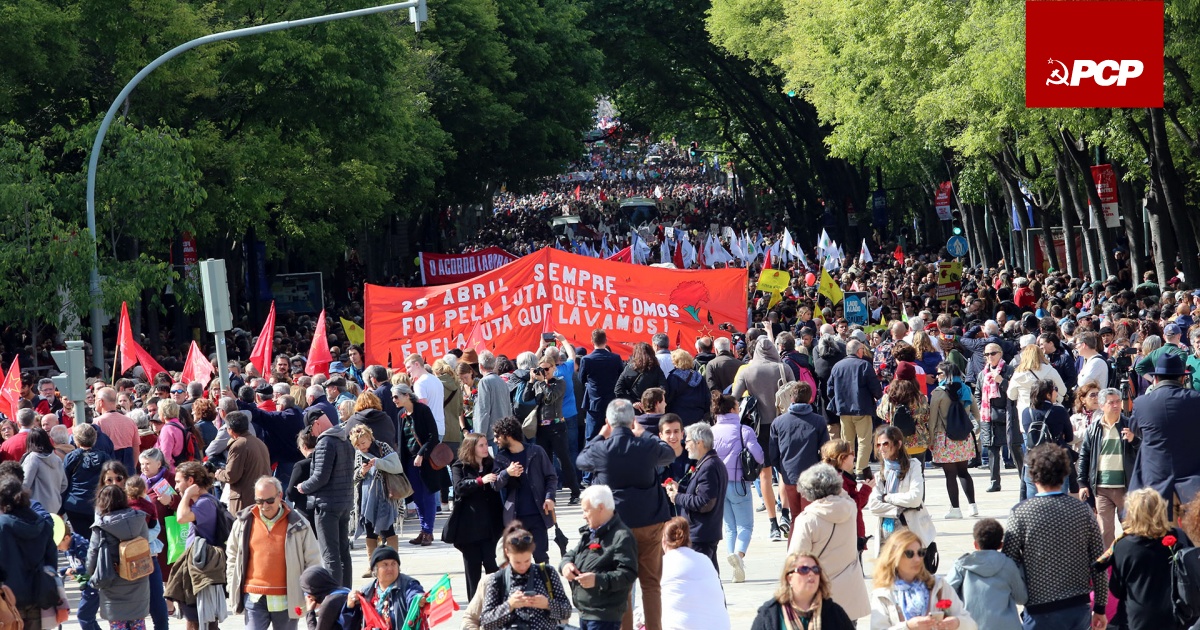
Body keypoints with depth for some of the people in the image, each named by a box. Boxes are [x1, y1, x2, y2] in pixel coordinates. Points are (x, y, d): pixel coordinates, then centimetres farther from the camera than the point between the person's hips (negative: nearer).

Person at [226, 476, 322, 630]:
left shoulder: (298, 525, 1)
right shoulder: (243, 522, 4)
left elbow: (312, 561, 5)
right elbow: (232, 557, 14)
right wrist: (233, 589, 8)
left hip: (286, 599, 0)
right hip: (254, 598, 0)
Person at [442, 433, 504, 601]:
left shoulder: (492, 465, 11)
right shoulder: (460, 467, 2)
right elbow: (459, 487, -13)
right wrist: (480, 481, -25)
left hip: (489, 522, 2)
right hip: (468, 524, -2)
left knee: (490, 562, -6)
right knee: (472, 564, 3)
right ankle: (474, 601, 9)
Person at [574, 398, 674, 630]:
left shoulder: (601, 450, -13)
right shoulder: (647, 446, -9)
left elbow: (581, 461, 11)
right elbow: (670, 454, 15)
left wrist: (600, 437, 22)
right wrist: (644, 434, 25)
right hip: (650, 522, 1)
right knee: (651, 582, 9)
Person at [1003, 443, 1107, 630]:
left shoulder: (1020, 513, -11)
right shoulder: (1082, 510, -1)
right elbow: (1099, 563, 3)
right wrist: (1100, 607, 13)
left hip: (1042, 611, -4)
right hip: (1079, 607, 4)